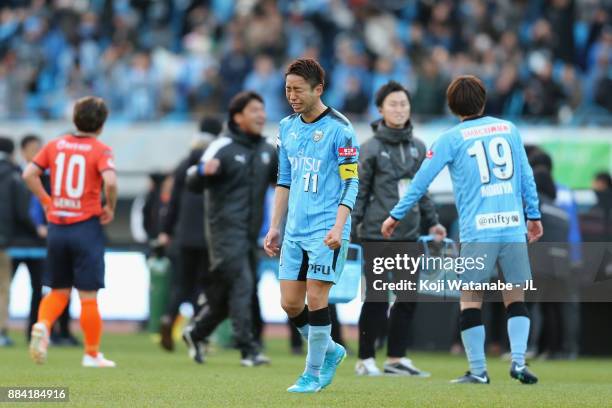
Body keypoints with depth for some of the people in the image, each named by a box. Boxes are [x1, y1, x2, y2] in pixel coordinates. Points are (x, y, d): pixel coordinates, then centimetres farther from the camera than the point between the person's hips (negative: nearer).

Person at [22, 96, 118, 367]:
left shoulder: (55, 145, 6)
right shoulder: (100, 150, -7)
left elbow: (29, 174, 1)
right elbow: (110, 181, -23)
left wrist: (46, 201, 9)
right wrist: (110, 208, -6)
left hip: (56, 226, 4)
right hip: (87, 227, -4)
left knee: (59, 291, 15)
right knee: (88, 295, 3)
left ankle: (43, 325, -13)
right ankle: (92, 355, 9)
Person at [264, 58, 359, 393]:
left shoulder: (339, 129, -9)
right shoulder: (287, 127, 11)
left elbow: (350, 182, -10)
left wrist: (338, 227, -20)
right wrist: (275, 227, 16)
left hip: (326, 230, -7)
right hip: (295, 231, 7)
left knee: (315, 297, -8)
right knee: (290, 303, 4)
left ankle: (314, 374, 3)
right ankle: (331, 350, 26)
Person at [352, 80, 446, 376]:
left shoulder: (417, 147, 11)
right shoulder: (372, 148, -5)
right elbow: (359, 192, -5)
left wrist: (432, 222, 17)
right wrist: (348, 227, -11)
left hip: (409, 235, 6)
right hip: (378, 233, -6)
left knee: (408, 298, 6)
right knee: (377, 298, -2)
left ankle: (396, 358, 16)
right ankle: (366, 359, 8)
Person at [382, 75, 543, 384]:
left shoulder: (451, 139, 2)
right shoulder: (508, 129, 11)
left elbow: (421, 181, 2)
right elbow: (526, 176, 14)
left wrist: (395, 216, 11)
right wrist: (533, 215, 25)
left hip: (477, 231, -3)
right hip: (513, 226, 3)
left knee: (470, 299, 5)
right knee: (515, 297, 12)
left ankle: (478, 370, 2)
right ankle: (518, 360, -3)